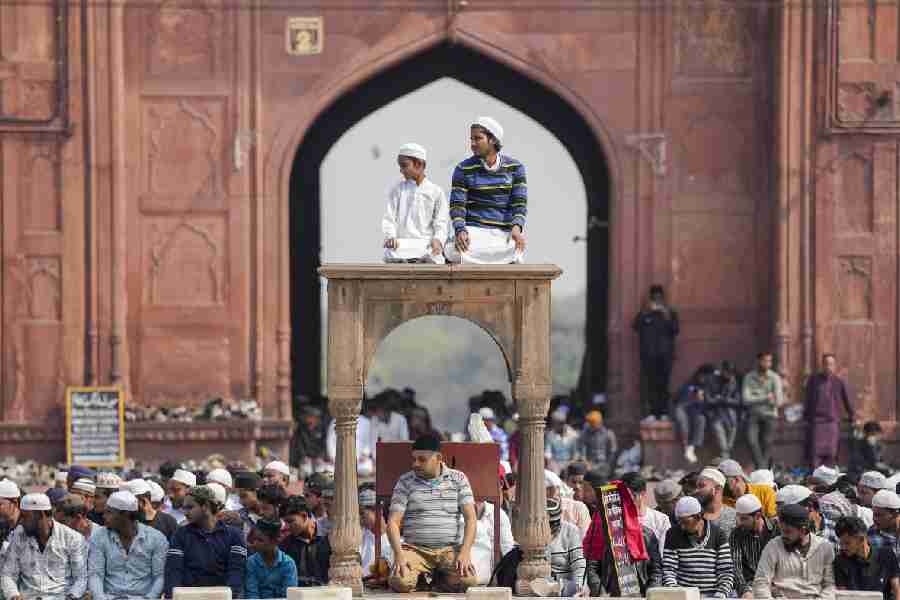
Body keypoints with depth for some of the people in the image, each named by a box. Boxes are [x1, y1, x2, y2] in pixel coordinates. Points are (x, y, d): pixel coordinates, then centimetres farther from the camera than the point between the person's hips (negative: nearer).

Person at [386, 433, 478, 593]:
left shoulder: (458, 479, 7)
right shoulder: (405, 482, 5)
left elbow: (470, 518, 1)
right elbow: (393, 522, -1)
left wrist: (465, 552, -14)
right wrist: (398, 554, -18)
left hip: (449, 549, 1)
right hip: (415, 549, -1)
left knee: (467, 581, -30)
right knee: (400, 583, -32)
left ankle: (437, 578, 5)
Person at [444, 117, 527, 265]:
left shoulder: (514, 168, 8)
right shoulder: (463, 169, 5)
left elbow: (519, 202, 0)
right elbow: (457, 205, 0)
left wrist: (516, 227, -20)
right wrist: (460, 230, -20)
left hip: (505, 234, 1)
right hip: (474, 230, -1)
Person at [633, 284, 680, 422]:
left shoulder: (670, 313, 11)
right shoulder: (644, 313, 10)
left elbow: (676, 330, 0)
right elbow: (635, 326, -5)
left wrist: (667, 317, -13)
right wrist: (646, 312, -14)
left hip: (665, 354, 0)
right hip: (648, 354, 0)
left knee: (663, 384, -5)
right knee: (649, 384, -8)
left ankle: (664, 413, -1)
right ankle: (650, 413, -9)